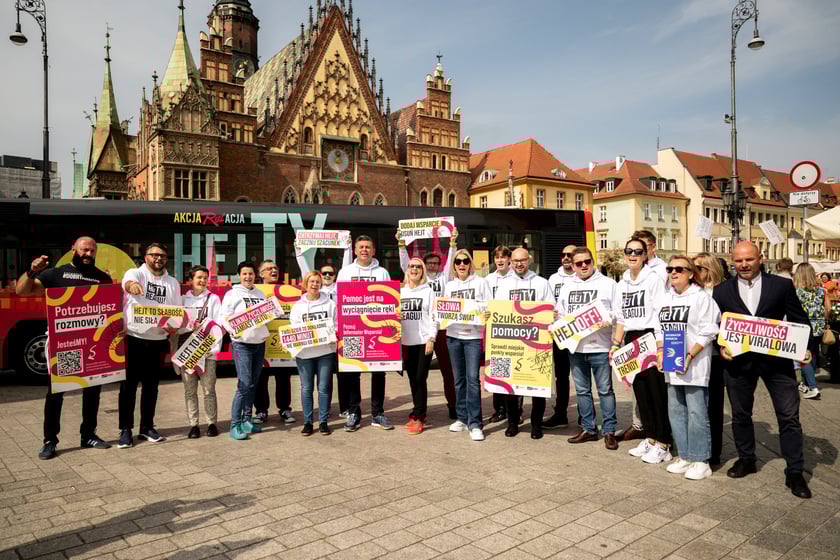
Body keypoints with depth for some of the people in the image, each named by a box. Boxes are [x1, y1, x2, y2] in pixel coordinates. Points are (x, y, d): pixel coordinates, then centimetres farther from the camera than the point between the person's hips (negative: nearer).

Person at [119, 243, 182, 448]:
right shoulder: (135, 273, -3)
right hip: (133, 339, -4)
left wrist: (174, 327, -9)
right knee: (129, 385, 3)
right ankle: (125, 429, 12)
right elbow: (128, 283, -28)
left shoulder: (173, 283, 11)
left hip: (158, 341, 4)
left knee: (151, 386, 12)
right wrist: (132, 285, -52)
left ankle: (147, 427, 23)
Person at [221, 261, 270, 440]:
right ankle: (235, 425, -4)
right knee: (244, 385, -12)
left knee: (253, 384, 9)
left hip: (259, 343, 6)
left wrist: (266, 332, 6)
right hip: (241, 344, -6)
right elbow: (224, 317, -10)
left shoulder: (260, 293, 13)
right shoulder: (232, 293, -3)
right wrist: (233, 330, -26)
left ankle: (247, 420, 19)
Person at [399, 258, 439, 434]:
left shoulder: (428, 291, 0)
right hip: (406, 342, 4)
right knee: (412, 379, 9)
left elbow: (433, 317, -4)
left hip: (424, 341, -4)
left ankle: (418, 417, 2)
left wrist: (431, 339, -12)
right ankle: (418, 413, 20)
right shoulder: (400, 292, 12)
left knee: (420, 379, -5)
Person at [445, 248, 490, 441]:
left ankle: (475, 423, -4)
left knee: (473, 378, -9)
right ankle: (462, 418, 21)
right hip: (453, 335, 4)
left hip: (474, 336, -4)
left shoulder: (480, 282, 3)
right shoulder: (449, 285, 14)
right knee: (459, 379, 10)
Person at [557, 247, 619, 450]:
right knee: (582, 390, 12)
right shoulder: (567, 286, 14)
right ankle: (588, 429, 23)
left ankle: (609, 431, 12)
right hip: (575, 347, 4)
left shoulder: (607, 283, 1)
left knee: (605, 390, 2)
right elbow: (560, 313, 18)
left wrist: (609, 320, -20)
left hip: (599, 346, -4)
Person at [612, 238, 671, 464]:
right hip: (631, 340, 6)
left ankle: (663, 444, 7)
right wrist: (616, 343, 12)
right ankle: (650, 438, 22)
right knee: (640, 390, 10)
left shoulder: (654, 279, -6)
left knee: (657, 391, -3)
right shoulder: (622, 284, 13)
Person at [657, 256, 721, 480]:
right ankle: (684, 456, 22)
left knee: (696, 412, -2)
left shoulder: (702, 297, -6)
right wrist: (660, 352, 2)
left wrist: (690, 357, -17)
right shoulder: (664, 299, 13)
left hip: (695, 365, -6)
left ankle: (700, 461, 8)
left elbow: (707, 333, -10)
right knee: (675, 411, 11)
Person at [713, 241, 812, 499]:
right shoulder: (722, 291, 2)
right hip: (738, 361, 1)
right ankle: (746, 459, 33)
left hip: (777, 359, -1)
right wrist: (721, 346, -8)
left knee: (789, 416, 3)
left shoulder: (782, 285, 0)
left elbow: (799, 319, 3)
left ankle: (794, 472, 16)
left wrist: (803, 348, -9)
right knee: (740, 414, 13)